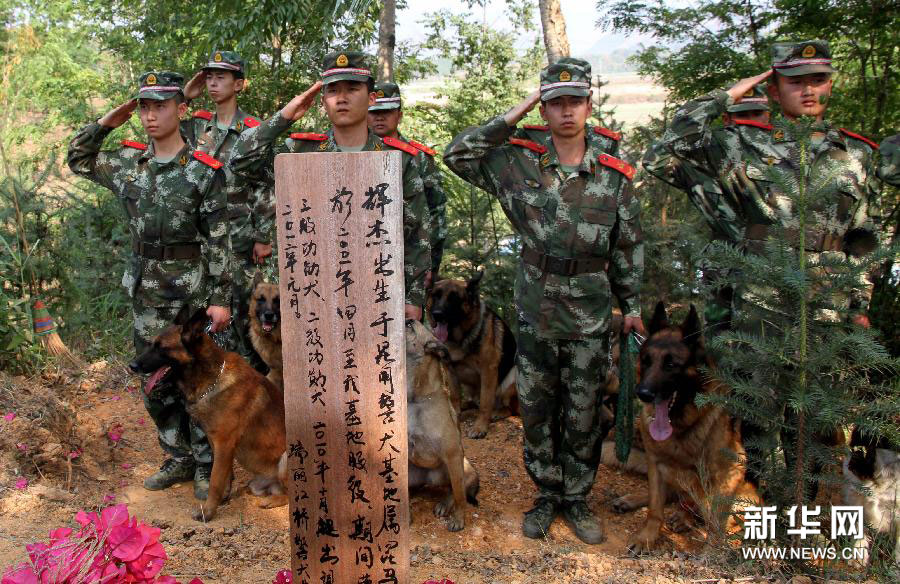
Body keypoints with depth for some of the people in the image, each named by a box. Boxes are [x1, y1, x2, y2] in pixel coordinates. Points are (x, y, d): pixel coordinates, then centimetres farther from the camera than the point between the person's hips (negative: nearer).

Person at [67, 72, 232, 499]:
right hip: (144, 291, 6)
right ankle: (178, 460, 27)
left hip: (189, 291, -6)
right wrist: (108, 121, 8)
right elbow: (78, 159, 22)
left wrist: (220, 298, -12)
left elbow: (219, 242, -10)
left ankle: (206, 464, 17)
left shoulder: (204, 170, -10)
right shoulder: (128, 162, 6)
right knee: (155, 384, 12)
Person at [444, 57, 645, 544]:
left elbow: (628, 247, 6)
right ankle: (546, 494, 31)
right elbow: (457, 154, -7)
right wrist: (513, 116, -10)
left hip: (590, 320, 0)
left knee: (583, 415, 11)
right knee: (536, 411, 12)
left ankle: (576, 498, 30)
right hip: (534, 315, 0)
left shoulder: (615, 173, -2)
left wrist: (632, 307, 8)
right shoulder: (519, 160, -3)